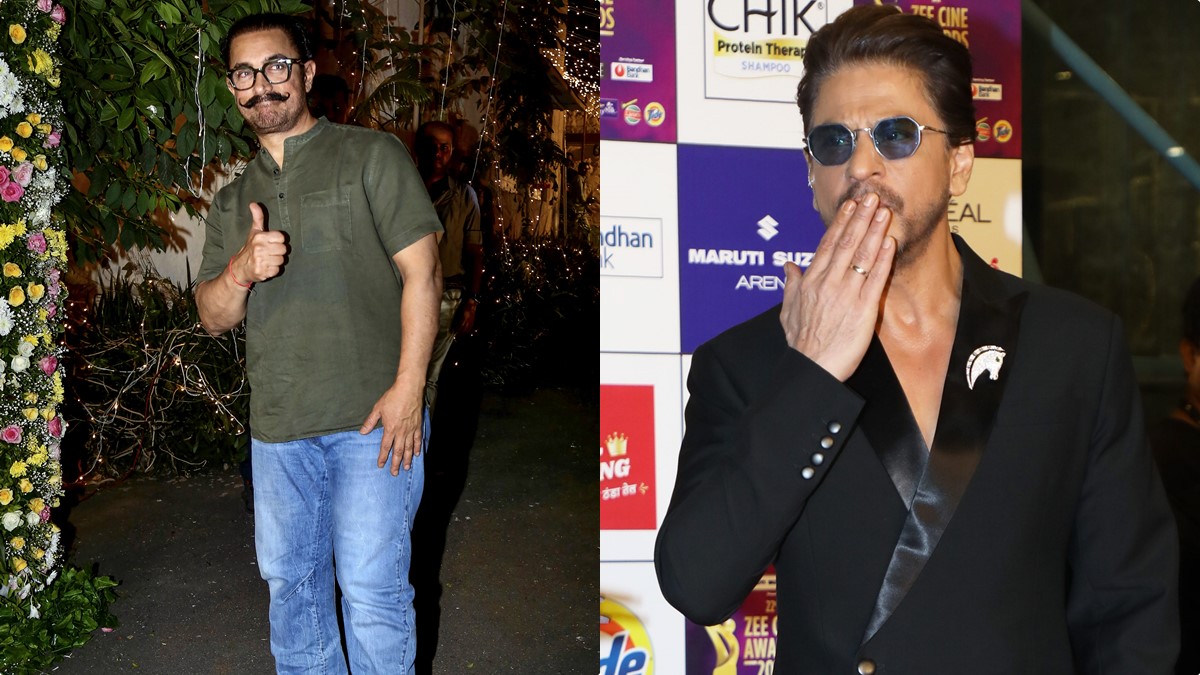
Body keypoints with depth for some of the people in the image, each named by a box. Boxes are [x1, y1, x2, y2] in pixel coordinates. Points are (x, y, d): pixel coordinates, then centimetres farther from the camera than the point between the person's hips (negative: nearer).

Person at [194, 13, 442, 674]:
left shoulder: (372, 155, -1)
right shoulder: (232, 202, 15)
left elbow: (422, 274, -8)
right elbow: (213, 317, 11)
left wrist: (407, 389, -16)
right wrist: (241, 271, -12)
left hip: (372, 419, -5)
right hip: (277, 424, 6)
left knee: (371, 587, -2)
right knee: (289, 581, 16)